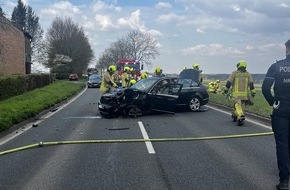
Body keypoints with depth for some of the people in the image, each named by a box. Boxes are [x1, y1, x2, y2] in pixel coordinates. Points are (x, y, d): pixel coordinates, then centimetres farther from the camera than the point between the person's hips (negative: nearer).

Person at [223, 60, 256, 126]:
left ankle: (241, 117, -31)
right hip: (244, 94, 4)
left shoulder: (234, 73, 1)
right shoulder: (248, 74, 8)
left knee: (238, 106, -10)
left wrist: (226, 90, 11)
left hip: (236, 94, -4)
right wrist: (253, 92, 0)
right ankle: (235, 116, 36)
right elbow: (251, 84, 1)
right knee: (237, 104, 24)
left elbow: (229, 82, 0)